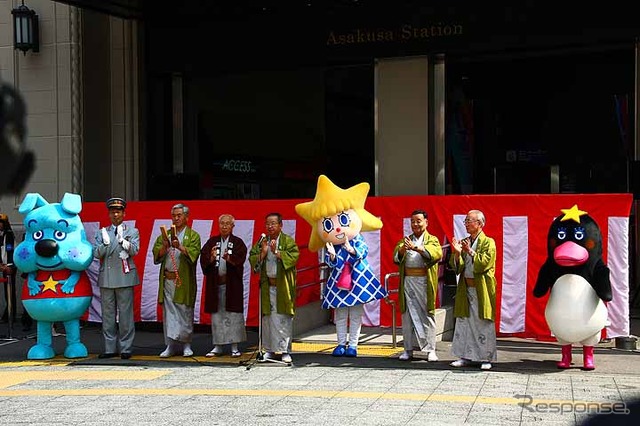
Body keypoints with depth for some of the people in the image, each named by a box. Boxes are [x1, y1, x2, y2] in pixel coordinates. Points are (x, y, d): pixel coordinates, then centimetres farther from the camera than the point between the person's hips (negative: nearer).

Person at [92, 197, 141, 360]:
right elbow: (96, 253, 3)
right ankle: (110, 348, 12)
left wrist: (122, 240, -23)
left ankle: (126, 349, 3)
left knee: (125, 314, -2)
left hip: (125, 277, -2)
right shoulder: (101, 233, 14)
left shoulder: (132, 231, 9)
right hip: (106, 279, 3)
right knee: (108, 314, 5)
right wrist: (105, 243, -15)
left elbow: (135, 250, -7)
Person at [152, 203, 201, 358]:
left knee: (185, 313, 0)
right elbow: (157, 256, 7)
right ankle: (170, 346, 8)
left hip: (184, 281, -3)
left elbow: (193, 254, -11)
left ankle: (186, 345, 11)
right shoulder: (164, 235, 16)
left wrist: (180, 247, -27)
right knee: (169, 313, 3)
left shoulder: (193, 236, 5)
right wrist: (164, 247, -12)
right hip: (167, 280, 3)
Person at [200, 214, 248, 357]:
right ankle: (217, 346, 14)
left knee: (233, 314, -2)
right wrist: (211, 258, -22)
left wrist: (229, 258, -31)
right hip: (215, 283, 2)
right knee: (216, 315, 6)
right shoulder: (212, 242, 10)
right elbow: (203, 259, -1)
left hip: (232, 283, -2)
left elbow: (240, 259, -13)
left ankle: (235, 347, 6)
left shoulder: (238, 242, 3)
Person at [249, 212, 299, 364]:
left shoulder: (288, 241, 2)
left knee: (284, 318, -5)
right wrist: (263, 252, -10)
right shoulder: (261, 241, 13)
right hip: (267, 285, 4)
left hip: (283, 286, -4)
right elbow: (252, 259, 7)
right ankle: (269, 350, 13)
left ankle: (285, 350, 1)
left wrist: (277, 252, -17)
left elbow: (294, 256, -12)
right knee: (267, 318, 4)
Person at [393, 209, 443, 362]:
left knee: (427, 315, -2)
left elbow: (436, 253, -16)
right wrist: (403, 249, -24)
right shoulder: (405, 240, 17)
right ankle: (408, 349, 11)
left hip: (424, 282, -3)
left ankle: (430, 350, 4)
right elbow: (396, 257, -1)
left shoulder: (432, 239, 7)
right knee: (407, 315, 4)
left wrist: (416, 248, -30)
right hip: (407, 281, 3)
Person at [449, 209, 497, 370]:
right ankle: (467, 356, 15)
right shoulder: (463, 242, 12)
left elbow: (485, 263, -16)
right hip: (466, 289, 6)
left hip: (482, 290, -6)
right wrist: (457, 253, -10)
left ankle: (486, 358, 5)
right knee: (465, 323, 7)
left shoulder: (488, 242, -4)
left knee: (484, 324, -2)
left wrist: (470, 252, -18)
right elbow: (457, 267, 7)